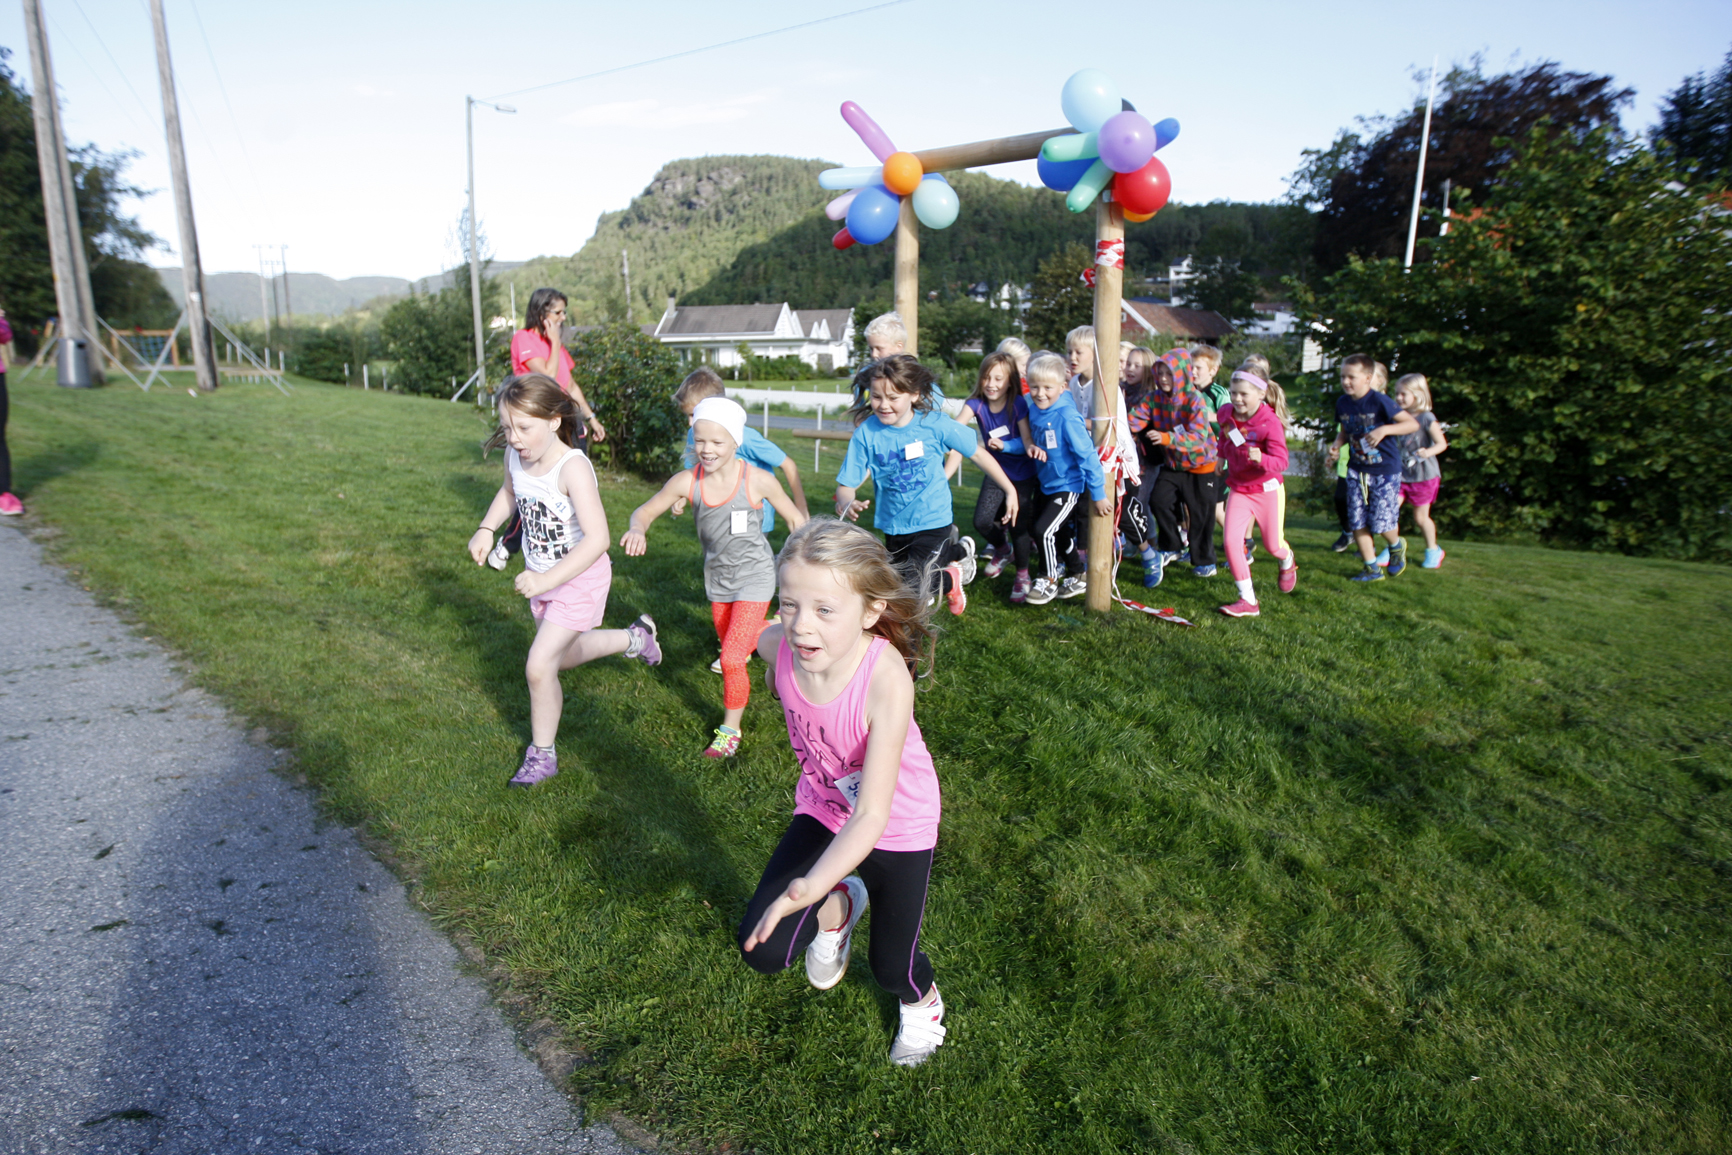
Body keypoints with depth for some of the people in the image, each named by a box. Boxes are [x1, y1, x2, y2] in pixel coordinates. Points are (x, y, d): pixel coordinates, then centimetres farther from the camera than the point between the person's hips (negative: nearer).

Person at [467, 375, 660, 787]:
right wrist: (486, 529, 0)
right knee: (562, 655, 24)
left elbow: (597, 539, -36)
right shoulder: (516, 456, -9)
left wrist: (547, 580, -40)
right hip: (541, 577, 8)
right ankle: (633, 638, 48)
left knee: (539, 666, -11)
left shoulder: (573, 467, -31)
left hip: (580, 579, -8)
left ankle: (542, 755, 11)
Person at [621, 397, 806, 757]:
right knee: (734, 645, 23)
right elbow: (646, 511, -8)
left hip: (754, 579, -4)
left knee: (732, 659, -8)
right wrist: (637, 529, -32)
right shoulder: (687, 481, -17)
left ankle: (730, 729, 13)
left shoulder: (757, 480, -23)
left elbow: (794, 517, -8)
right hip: (717, 579, 4)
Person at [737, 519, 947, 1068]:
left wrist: (808, 887, -52)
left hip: (897, 826, -4)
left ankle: (923, 1002, 50)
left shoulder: (886, 681, -38)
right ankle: (839, 906, 26)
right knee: (762, 951, -7)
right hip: (823, 809, 4)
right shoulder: (778, 646, -24)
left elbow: (872, 815, -38)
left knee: (892, 966, 11)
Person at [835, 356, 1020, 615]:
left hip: (932, 523, -4)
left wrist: (1010, 491, 0)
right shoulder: (866, 433, -15)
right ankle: (959, 551, 47)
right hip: (892, 526, 4)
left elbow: (977, 454, -5)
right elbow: (846, 484, -14)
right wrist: (845, 503, -38)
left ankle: (951, 579, 17)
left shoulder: (934, 424, -17)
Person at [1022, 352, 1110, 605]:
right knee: (1059, 533, 19)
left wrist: (1098, 494, -22)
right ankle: (1079, 576, 39)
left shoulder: (1066, 416, -24)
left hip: (1068, 486, -8)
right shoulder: (1034, 410, -3)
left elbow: (1087, 454, -23)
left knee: (1044, 530, -14)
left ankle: (1048, 579, 8)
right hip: (1047, 484, 8)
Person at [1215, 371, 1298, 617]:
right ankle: (1248, 601, -5)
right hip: (1238, 489, 4)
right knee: (1230, 541, -13)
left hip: (1267, 489, -4)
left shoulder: (1270, 422, -22)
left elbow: (1281, 462, -25)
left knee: (1273, 546, 8)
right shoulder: (1227, 414, -5)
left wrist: (1261, 459, -43)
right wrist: (1221, 455, 23)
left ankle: (1287, 562, 49)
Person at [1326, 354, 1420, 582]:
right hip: (1356, 470, 5)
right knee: (1357, 522, 3)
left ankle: (1397, 546, 31)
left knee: (1381, 522, -4)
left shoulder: (1380, 401, -17)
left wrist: (1385, 429, -29)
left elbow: (1413, 424, -15)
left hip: (1385, 471, -5)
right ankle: (1372, 569, 15)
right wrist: (1337, 445, -5)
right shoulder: (1342, 403, 0)